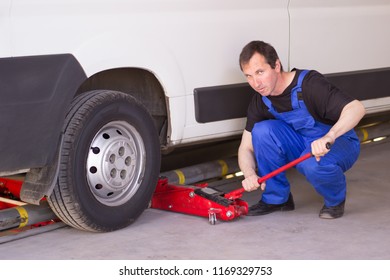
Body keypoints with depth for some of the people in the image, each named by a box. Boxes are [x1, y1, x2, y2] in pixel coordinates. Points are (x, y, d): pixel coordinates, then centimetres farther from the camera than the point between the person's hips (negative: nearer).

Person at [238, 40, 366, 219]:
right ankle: (276, 198, -5)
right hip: (302, 144, 6)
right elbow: (246, 147, -3)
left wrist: (328, 137, -52)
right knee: (262, 130, -21)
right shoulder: (260, 102, -7)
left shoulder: (309, 83, -27)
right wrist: (249, 174, -25)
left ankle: (335, 200, -4)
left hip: (340, 142, -5)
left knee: (313, 164, -39)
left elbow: (356, 108, -36)